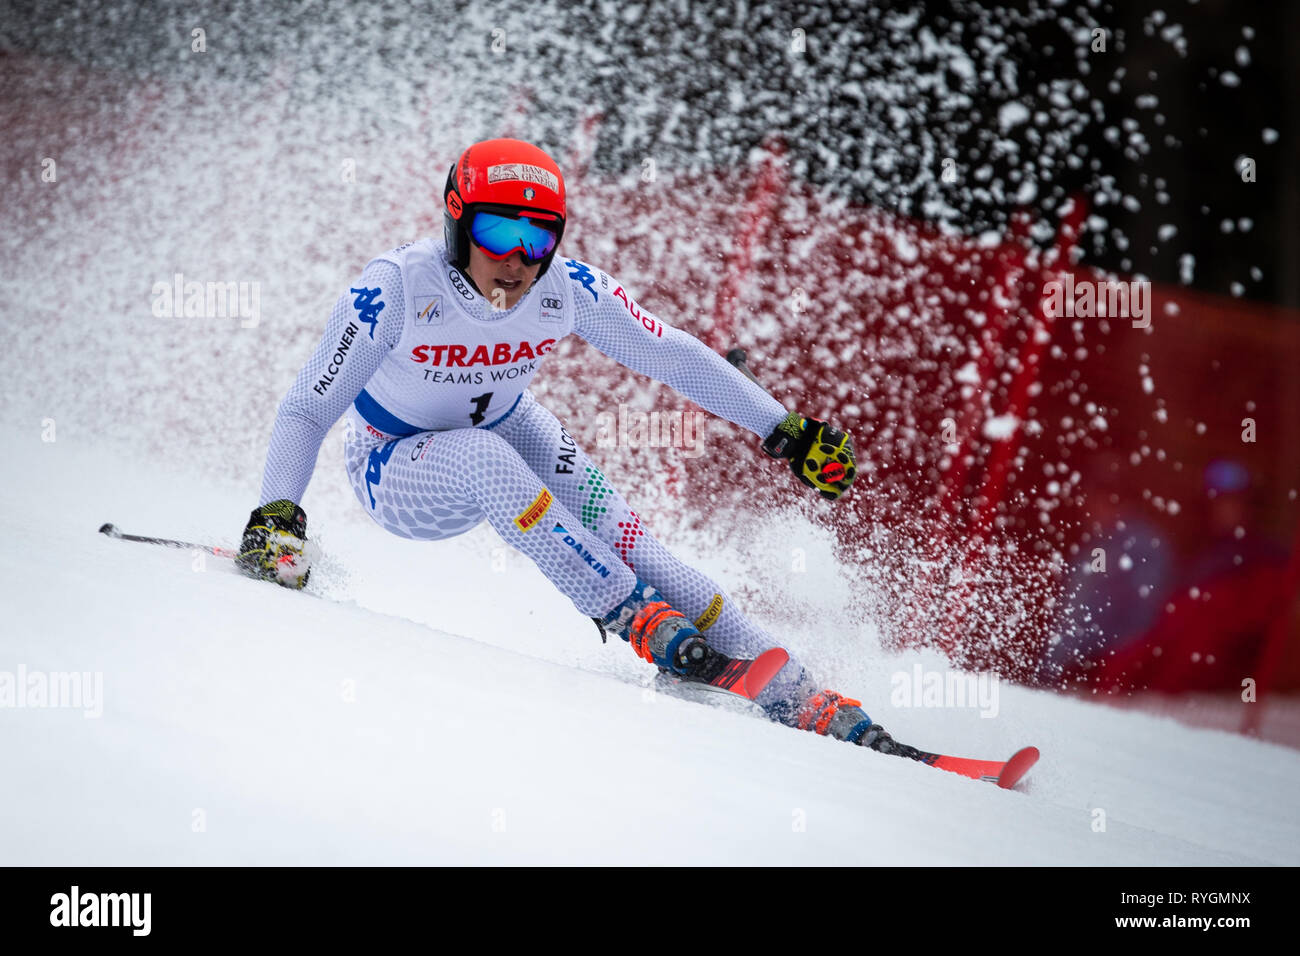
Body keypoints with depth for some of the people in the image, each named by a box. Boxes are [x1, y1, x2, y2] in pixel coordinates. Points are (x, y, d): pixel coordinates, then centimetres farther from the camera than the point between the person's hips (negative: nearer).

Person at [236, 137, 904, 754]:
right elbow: (307, 410, -25)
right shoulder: (396, 289, -29)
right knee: (481, 455, -36)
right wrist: (276, 517, -39)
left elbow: (673, 357, -8)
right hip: (399, 471, -3)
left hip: (508, 432, 3)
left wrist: (786, 431, -6)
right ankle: (638, 619, -30)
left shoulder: (569, 291, -20)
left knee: (613, 529, -22)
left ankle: (793, 695, -22)